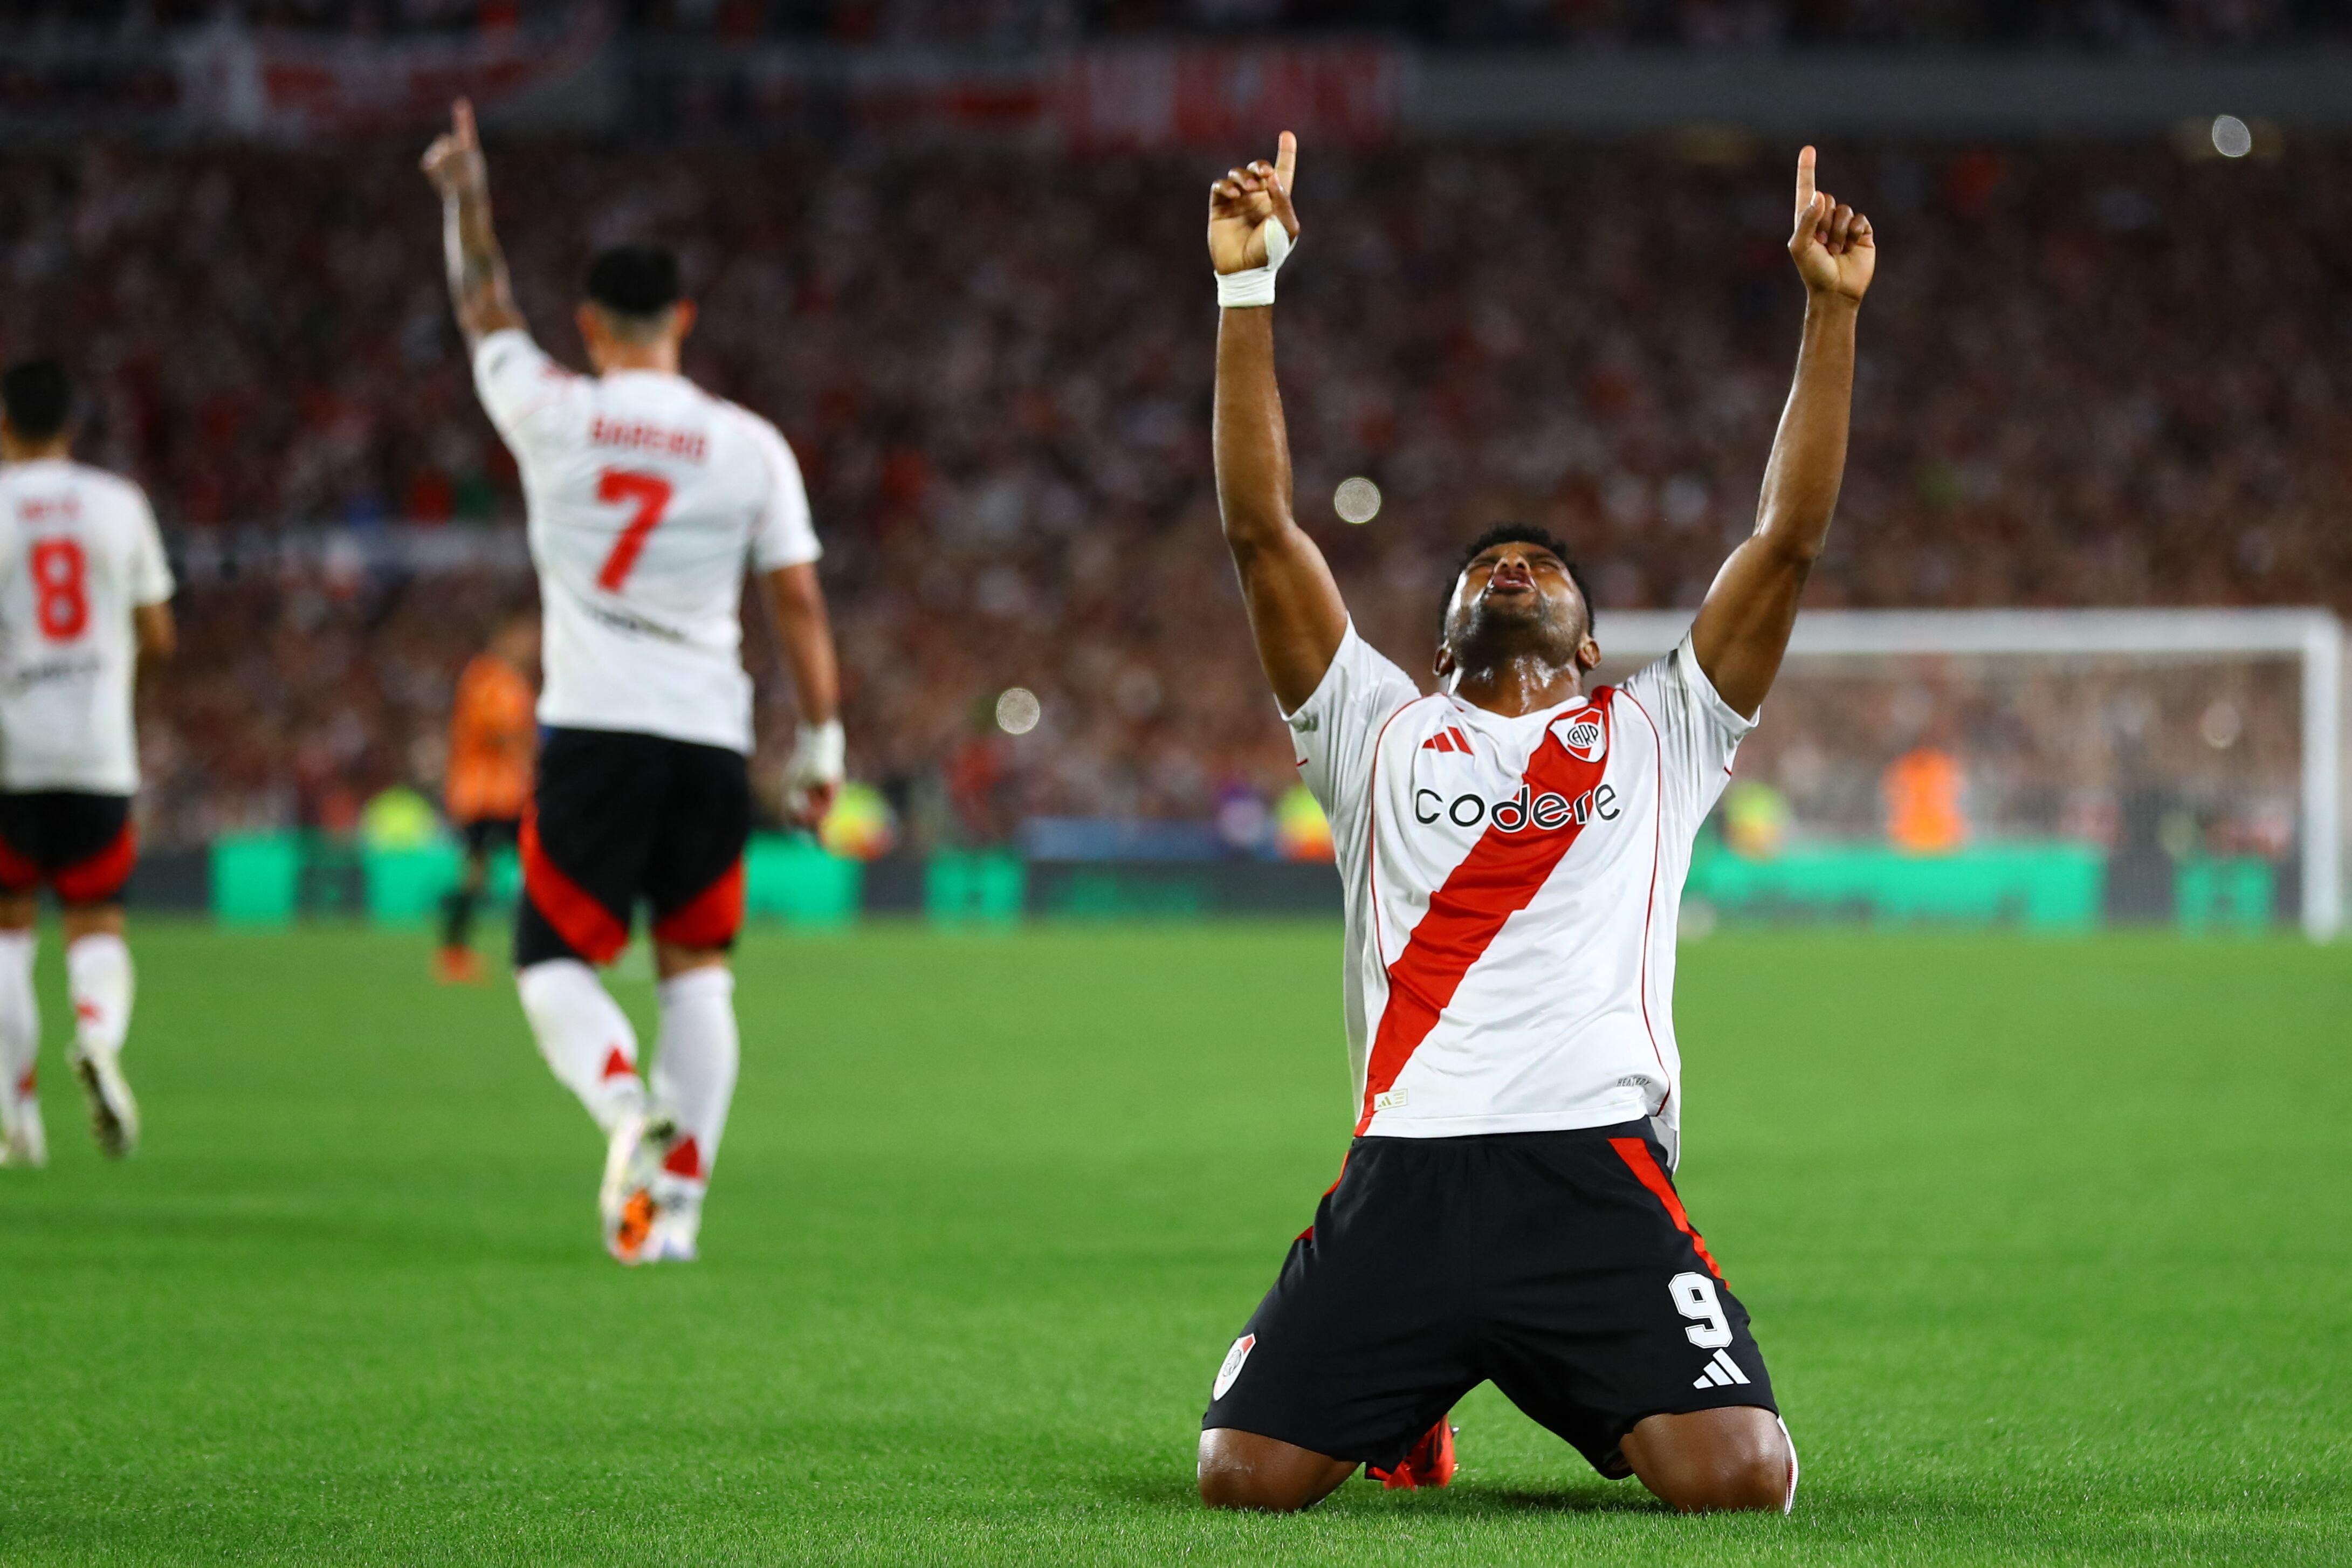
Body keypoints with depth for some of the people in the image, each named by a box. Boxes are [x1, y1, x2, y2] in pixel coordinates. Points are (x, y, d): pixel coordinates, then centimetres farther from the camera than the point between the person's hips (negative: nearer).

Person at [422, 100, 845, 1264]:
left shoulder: (553, 416, -1)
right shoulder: (750, 447, 2)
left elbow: (486, 313, 18)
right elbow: (799, 604, 3)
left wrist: (464, 196, 32)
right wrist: (821, 742, 10)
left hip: (594, 731, -2)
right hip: (712, 733, 2)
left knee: (554, 962, 4)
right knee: (697, 970, 11)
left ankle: (624, 1105, -25)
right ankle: (680, 1192, 3)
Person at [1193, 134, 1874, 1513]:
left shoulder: (1657, 737, 20)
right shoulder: (1384, 734, 21)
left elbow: (1792, 535, 14)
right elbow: (1263, 528, 14)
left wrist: (1832, 313, 9)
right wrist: (1248, 291, 10)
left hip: (1603, 1178, -1)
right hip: (1405, 1179, 1)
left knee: (1738, 1478, -21)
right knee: (1245, 1478, -14)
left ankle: (1620, 1406, 19)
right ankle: (1408, 1404, 24)